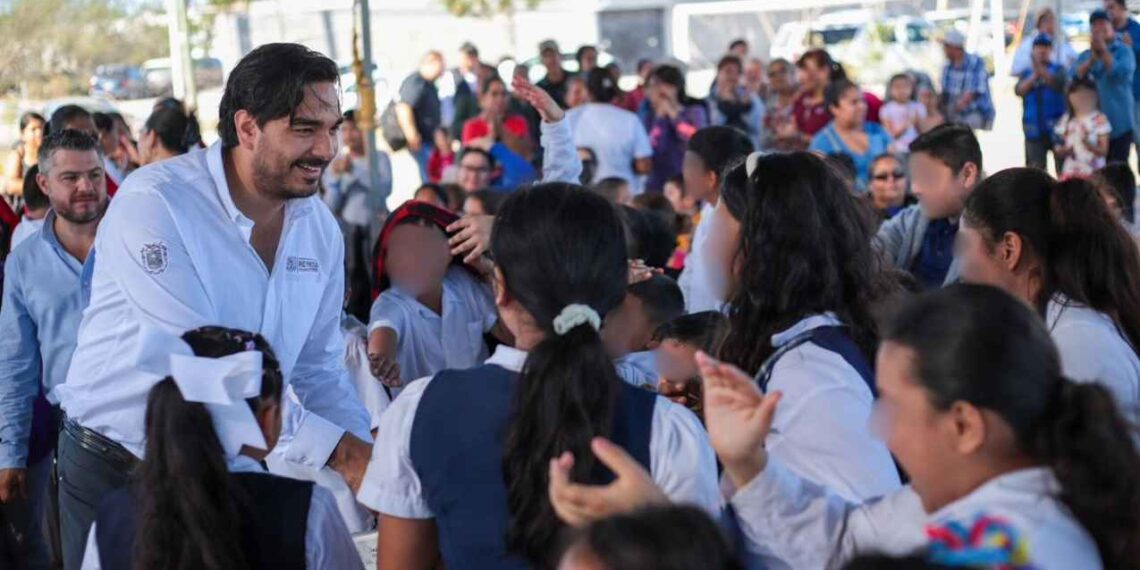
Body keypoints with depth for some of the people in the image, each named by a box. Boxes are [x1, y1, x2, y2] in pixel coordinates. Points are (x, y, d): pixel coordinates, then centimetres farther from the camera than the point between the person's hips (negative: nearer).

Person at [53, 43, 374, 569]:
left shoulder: (321, 229, 0)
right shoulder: (154, 203, -21)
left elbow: (318, 372, 6)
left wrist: (371, 456, -13)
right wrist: (340, 451, -30)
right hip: (115, 472, -5)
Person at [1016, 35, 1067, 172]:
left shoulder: (1058, 70, 4)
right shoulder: (1026, 73, 11)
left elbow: (1058, 83, -18)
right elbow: (1019, 90, -6)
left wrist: (1040, 69, -35)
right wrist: (1034, 75, -21)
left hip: (1057, 128, -2)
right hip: (1034, 130, 2)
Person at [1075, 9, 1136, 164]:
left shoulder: (1123, 51, 1)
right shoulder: (1085, 55, 14)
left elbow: (1122, 72, -17)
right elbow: (1075, 76, -2)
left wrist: (1104, 51, -18)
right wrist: (1092, 59, -15)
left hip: (1118, 123, -4)